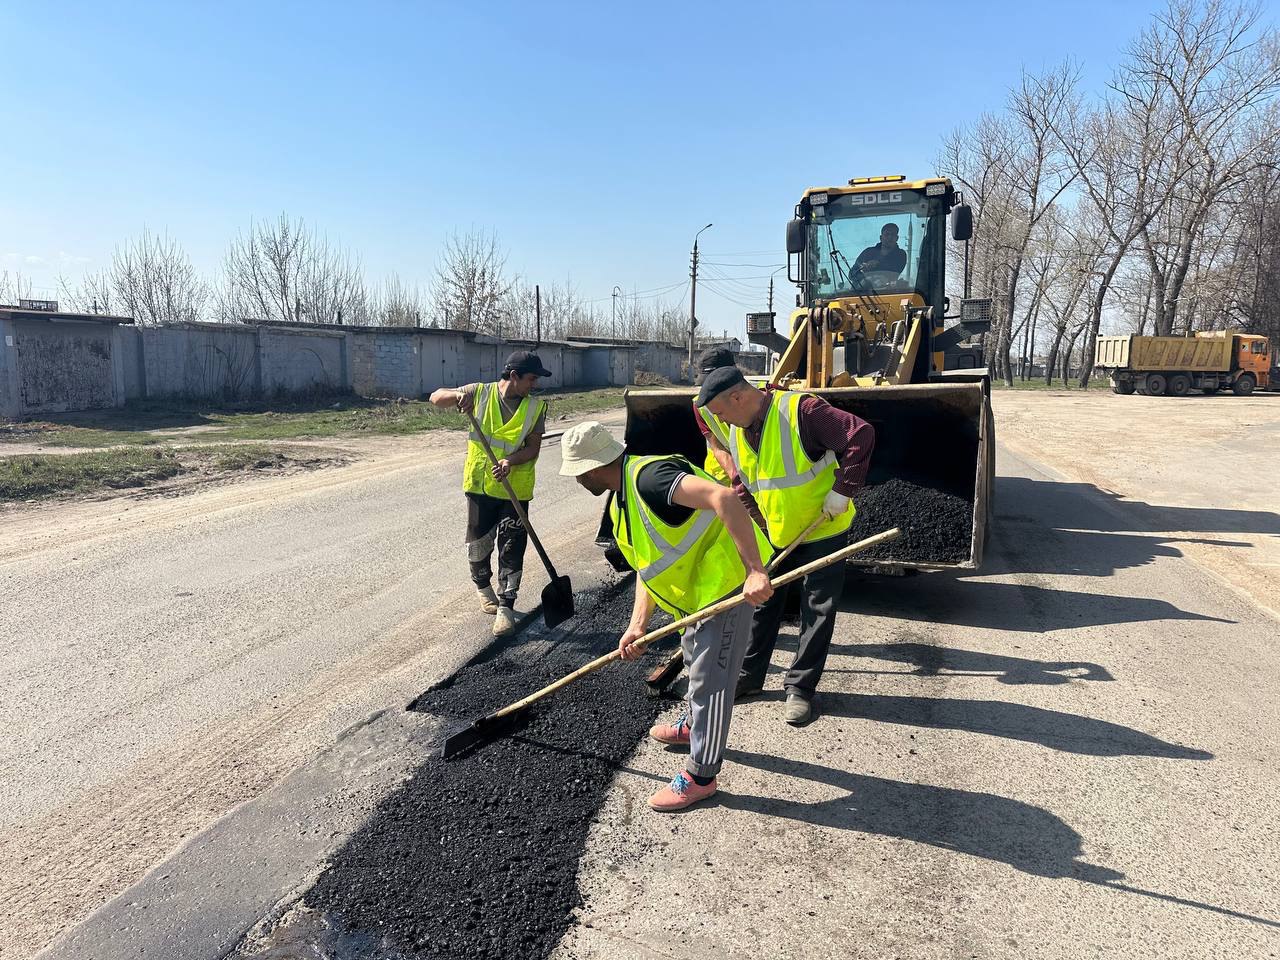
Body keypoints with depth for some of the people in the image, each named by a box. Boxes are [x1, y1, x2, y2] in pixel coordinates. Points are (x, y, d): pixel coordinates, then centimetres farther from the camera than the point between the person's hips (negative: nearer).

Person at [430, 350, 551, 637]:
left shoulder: (535, 407, -3)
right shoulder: (480, 393, -4)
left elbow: (533, 448, -6)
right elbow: (436, 397, 0)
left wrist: (511, 460, -26)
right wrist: (457, 395, -22)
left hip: (515, 488, 0)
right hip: (480, 485, 1)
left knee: (511, 548, -3)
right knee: (478, 542, 14)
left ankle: (506, 606, 3)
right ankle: (483, 587, 39)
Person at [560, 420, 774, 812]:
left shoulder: (648, 476, -25)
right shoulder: (622, 503, 8)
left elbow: (723, 498, -37)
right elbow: (649, 564, 13)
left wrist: (755, 570, -40)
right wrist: (638, 625, 4)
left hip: (728, 579, -10)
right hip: (701, 589, 10)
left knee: (710, 680, 1)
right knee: (696, 661, 29)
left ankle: (700, 777, 17)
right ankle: (692, 725, 54)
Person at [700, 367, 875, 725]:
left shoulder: (802, 411, -26)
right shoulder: (736, 432, -2)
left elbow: (861, 435, -29)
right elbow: (741, 486, 11)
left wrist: (842, 491, -27)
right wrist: (757, 521, 2)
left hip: (822, 531, -6)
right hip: (774, 535, 7)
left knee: (817, 611, 1)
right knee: (761, 602, 12)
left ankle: (800, 687, 13)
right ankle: (748, 676, 26)